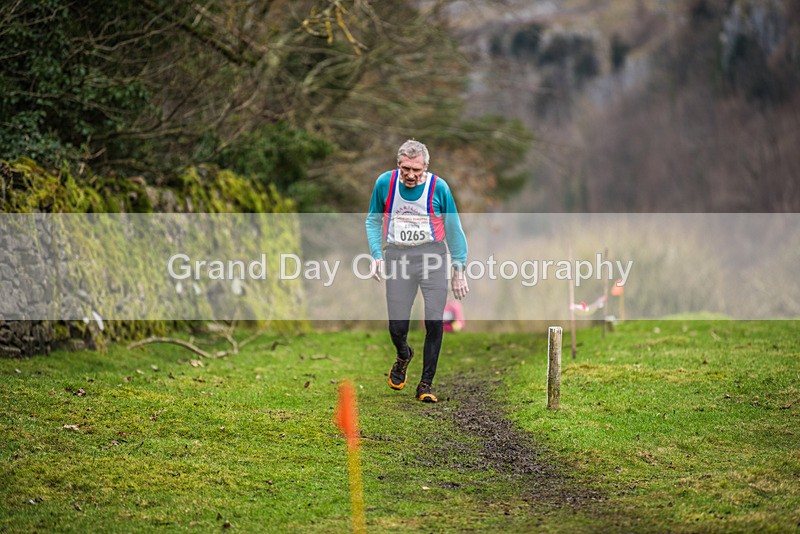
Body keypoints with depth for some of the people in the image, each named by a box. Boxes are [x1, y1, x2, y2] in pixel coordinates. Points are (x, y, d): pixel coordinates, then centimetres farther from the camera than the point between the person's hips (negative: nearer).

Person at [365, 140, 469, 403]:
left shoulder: (438, 187, -5)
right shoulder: (384, 183, -1)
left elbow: (453, 229, 5)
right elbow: (373, 221, 14)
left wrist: (459, 269, 6)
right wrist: (377, 255, 2)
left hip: (433, 255, -1)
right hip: (397, 258, 1)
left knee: (434, 323, -9)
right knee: (397, 327, -2)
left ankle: (426, 383, 6)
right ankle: (403, 356, 34)